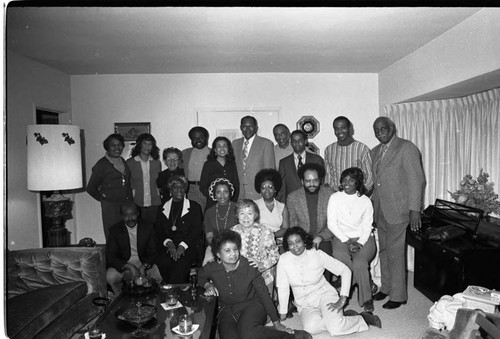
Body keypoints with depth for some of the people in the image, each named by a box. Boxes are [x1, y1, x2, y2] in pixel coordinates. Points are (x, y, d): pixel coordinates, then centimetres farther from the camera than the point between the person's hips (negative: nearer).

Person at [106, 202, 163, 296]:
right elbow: (110, 257, -9)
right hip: (122, 265, 0)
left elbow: (152, 253, -1)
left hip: (143, 264, 1)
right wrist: (129, 267, -24)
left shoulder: (148, 228, -2)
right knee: (110, 277, -30)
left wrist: (144, 266, -22)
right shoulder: (115, 230, -5)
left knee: (157, 277, -25)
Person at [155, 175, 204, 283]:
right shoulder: (164, 208, 17)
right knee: (163, 262, -29)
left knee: (181, 263, -32)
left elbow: (196, 231, 1)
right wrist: (169, 244, -9)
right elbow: (159, 231, 11)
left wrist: (182, 246, -13)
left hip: (189, 247, -2)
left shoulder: (194, 207, 10)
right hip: (168, 247, 2)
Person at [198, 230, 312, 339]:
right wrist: (208, 285, -7)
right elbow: (201, 276, 17)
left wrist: (276, 323, -1)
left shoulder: (249, 268, -13)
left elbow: (264, 295, -4)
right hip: (227, 311, 2)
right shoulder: (212, 268, -8)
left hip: (252, 305, -2)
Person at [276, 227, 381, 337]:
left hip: (324, 295, -2)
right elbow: (283, 288, -4)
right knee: (310, 327, -30)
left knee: (335, 328, -28)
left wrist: (342, 299, -16)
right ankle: (340, 318, -3)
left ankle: (363, 317, 2)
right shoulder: (283, 260, -12)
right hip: (305, 305, 2)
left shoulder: (317, 255, -14)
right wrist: (282, 314, 1)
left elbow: (345, 271, -11)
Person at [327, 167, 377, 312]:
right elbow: (331, 224, -1)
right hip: (342, 237, 1)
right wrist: (347, 241, -10)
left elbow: (367, 225, 3)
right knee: (340, 257, -30)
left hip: (363, 238, 0)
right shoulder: (335, 198, 5)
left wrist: (360, 243, -13)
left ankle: (366, 299, -7)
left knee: (359, 262, -29)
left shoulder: (365, 200, 7)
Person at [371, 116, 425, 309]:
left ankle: (398, 295, 13)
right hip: (380, 211, 7)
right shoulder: (375, 152, 14)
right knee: (384, 251, 14)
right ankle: (386, 288, 29)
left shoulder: (407, 148, -8)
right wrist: (373, 205, 13)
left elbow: (417, 180, -12)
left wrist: (415, 210, -16)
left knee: (395, 253, -2)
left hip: (398, 210, -7)